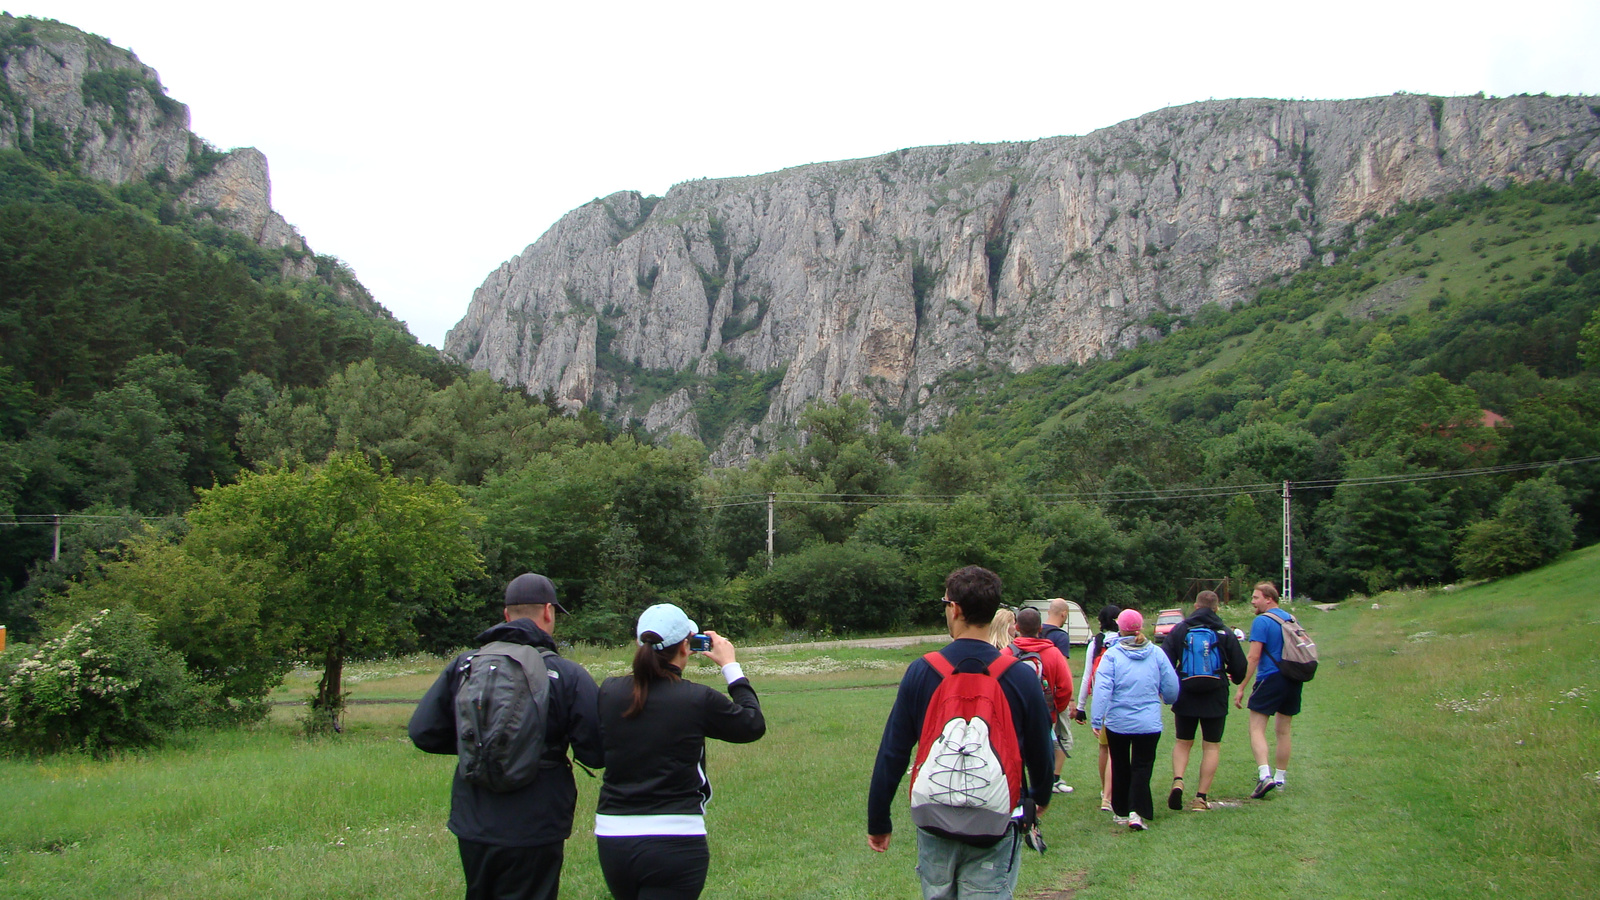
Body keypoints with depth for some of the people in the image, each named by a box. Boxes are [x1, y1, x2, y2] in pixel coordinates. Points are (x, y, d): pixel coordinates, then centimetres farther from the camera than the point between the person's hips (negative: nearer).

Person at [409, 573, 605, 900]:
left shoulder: (463, 666, -3)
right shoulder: (569, 676, -13)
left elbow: (422, 733, -1)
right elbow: (595, 755, -14)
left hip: (472, 827, 4)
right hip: (534, 833, -4)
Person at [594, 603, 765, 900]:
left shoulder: (608, 692, -4)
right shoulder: (699, 700, -12)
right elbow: (754, 725, 5)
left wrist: (654, 657, 19)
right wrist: (731, 666, 13)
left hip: (611, 838, 5)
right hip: (675, 840, -5)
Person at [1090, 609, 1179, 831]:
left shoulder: (1112, 654, -8)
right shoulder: (1156, 654, -2)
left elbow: (1102, 688, -15)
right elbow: (1171, 687, 3)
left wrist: (1096, 719, -13)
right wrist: (1165, 699, 26)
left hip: (1117, 722, 0)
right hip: (1149, 723, 0)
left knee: (1120, 767, 16)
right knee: (1142, 767, 4)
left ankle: (1121, 812, 24)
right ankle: (1137, 812, -13)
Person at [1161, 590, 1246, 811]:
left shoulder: (1179, 630, -1)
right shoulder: (1225, 633, -1)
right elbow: (1239, 667, 3)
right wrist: (1235, 679, 26)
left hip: (1185, 699, 1)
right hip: (1215, 700, -1)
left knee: (1183, 743, 14)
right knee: (1212, 747, 8)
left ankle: (1178, 781, -9)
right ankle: (1201, 797, 4)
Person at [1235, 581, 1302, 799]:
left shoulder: (1262, 621, -10)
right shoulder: (1291, 619, 12)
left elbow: (1254, 657, -15)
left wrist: (1241, 688, -12)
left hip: (1270, 679, -7)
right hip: (1293, 681, 7)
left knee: (1257, 729, -6)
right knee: (1283, 732, 15)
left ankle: (1265, 775, -23)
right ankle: (1280, 778, 21)